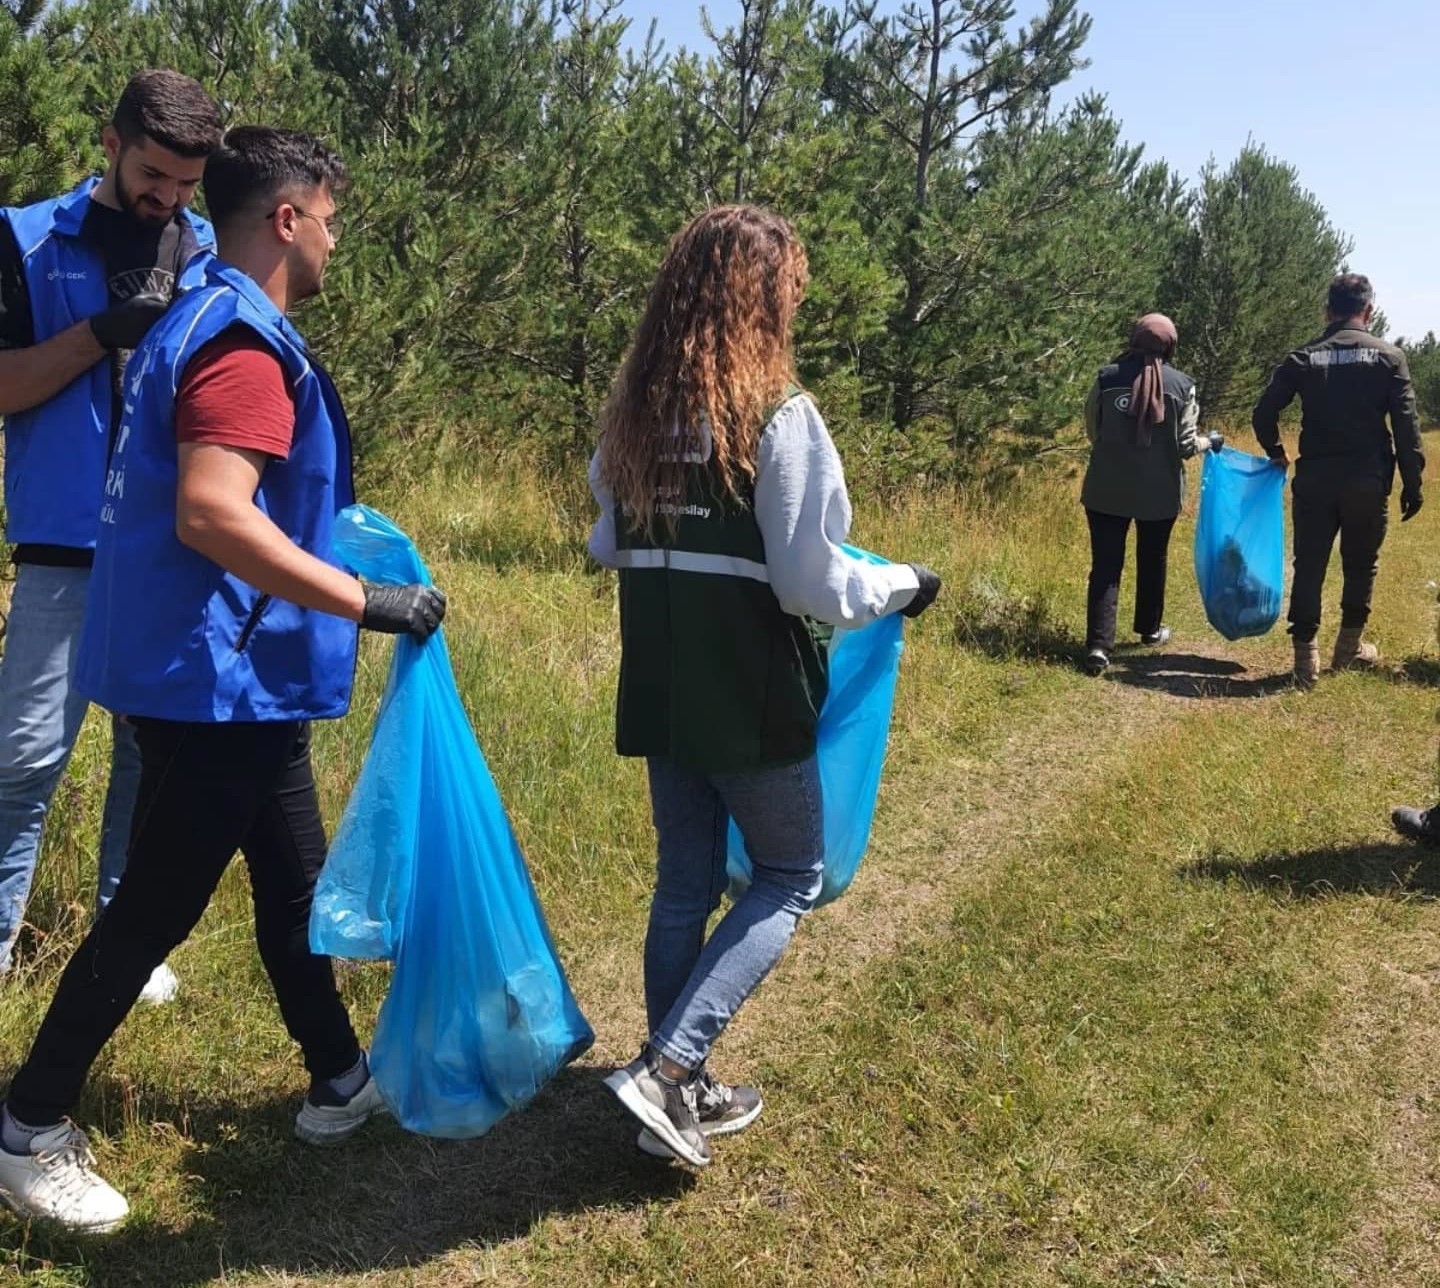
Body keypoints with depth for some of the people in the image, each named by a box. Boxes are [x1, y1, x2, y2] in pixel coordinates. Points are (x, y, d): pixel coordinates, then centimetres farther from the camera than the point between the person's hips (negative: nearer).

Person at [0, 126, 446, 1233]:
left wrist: (337, 553, 27)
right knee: (156, 909, 2)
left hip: (231, 680, 11)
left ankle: (341, 1085, 33)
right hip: (217, 681, -11)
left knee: (293, 881, 18)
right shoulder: (246, 342, -20)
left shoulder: (202, 323, 14)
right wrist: (365, 602, -28)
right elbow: (212, 516, -32)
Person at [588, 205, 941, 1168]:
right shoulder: (778, 414, -16)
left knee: (686, 883, 16)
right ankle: (668, 1067, 1)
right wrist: (902, 585, 2)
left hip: (660, 692, 6)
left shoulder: (632, 410, 4)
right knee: (793, 878, 11)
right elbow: (814, 584, -16)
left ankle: (684, 1090, 26)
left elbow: (607, 546, 16)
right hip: (751, 698, -6)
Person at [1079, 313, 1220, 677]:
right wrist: (1209, 442, 19)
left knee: (1105, 566, -1)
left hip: (1107, 488, 0)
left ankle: (1098, 645, -12)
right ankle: (1150, 629, 36)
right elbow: (1185, 445, -3)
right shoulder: (1181, 385, -5)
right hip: (1160, 491, 1)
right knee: (1152, 560, 20)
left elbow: (1092, 432, 5)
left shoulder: (1107, 377, -4)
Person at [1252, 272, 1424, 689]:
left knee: (1309, 566, 5)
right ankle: (1350, 646, 26)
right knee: (1361, 564, 16)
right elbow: (1406, 426, -5)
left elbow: (1263, 413, 2)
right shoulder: (1388, 356, -1)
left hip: (1315, 479, 1)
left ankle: (1305, 658, 1)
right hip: (1367, 480, -1)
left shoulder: (1304, 357, 3)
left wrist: (1276, 453, 20)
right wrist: (1412, 483, 1)